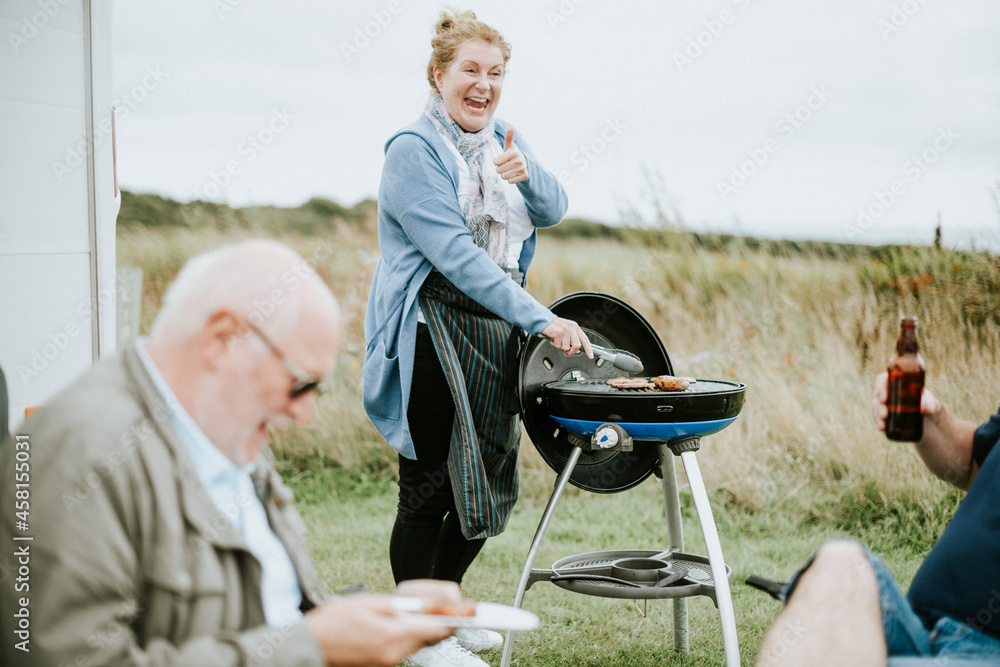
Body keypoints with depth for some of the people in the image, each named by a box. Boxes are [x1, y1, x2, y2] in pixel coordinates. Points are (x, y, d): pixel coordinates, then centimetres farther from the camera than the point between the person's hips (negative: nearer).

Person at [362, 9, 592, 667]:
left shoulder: (503, 139, 13)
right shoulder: (413, 150, -11)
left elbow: (554, 210, 7)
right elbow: (455, 253, -21)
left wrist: (525, 175, -17)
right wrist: (541, 318, -26)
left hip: (497, 324, 8)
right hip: (432, 327, -8)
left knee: (488, 478, 12)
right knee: (430, 486, -3)